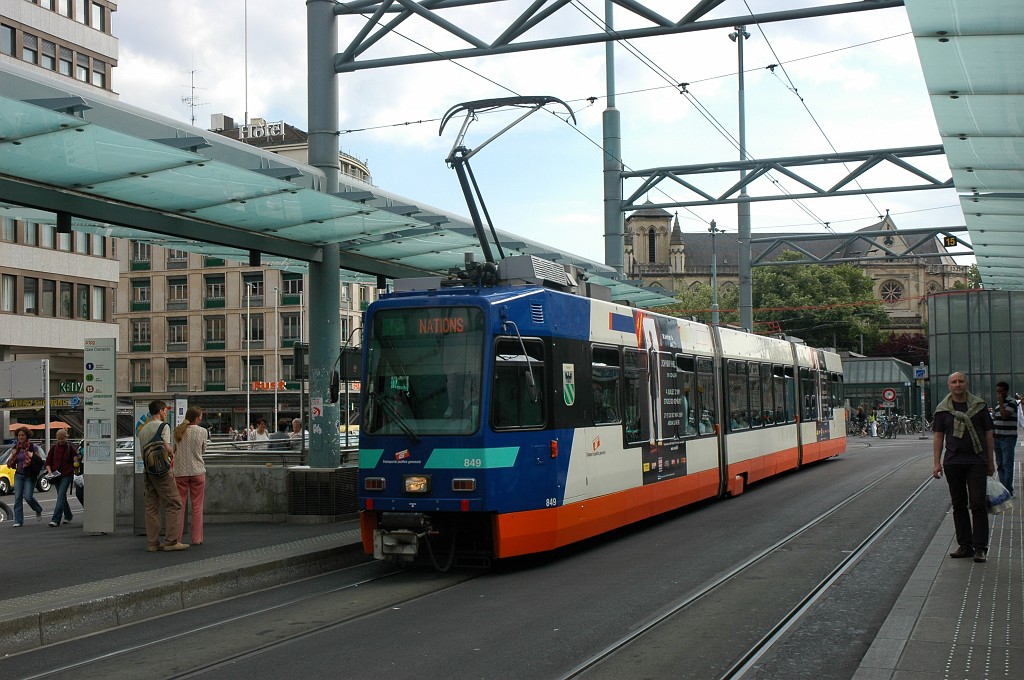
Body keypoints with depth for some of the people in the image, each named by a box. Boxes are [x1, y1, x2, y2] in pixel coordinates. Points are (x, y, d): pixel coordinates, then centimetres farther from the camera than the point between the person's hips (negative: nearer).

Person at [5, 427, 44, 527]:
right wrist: (13, 455, -6)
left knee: (28, 497, -11)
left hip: (30, 476, -4)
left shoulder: (33, 447, -5)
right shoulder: (15, 448, 8)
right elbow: (10, 464, 12)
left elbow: (40, 461, -5)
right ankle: (18, 521, -1)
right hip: (19, 475, 4)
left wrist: (32, 456, -21)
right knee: (17, 498, -4)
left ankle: (39, 510, 19)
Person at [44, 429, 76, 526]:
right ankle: (68, 516, 33)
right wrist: (49, 471, -7)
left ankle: (55, 520, -20)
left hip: (67, 475, -5)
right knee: (62, 496, 15)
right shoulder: (53, 448, 5)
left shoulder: (70, 448, -3)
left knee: (61, 496, -15)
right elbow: (48, 462, 8)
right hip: (56, 475, 5)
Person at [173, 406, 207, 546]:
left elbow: (173, 449, 4)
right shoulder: (202, 431, -4)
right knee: (197, 507, 5)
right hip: (197, 471, -2)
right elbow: (203, 450, 8)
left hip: (180, 472, 2)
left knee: (179, 506, 7)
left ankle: (176, 538, 7)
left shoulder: (177, 431, 0)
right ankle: (196, 538, 6)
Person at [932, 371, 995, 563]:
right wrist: (937, 463, 0)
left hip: (976, 461, -2)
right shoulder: (942, 409, 6)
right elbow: (938, 436, 7)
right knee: (959, 505, 7)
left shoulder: (979, 405, 4)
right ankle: (965, 545, 15)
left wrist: (990, 461, 6)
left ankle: (980, 548, -3)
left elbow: (988, 433, 7)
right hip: (953, 461, 2)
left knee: (977, 504, -6)